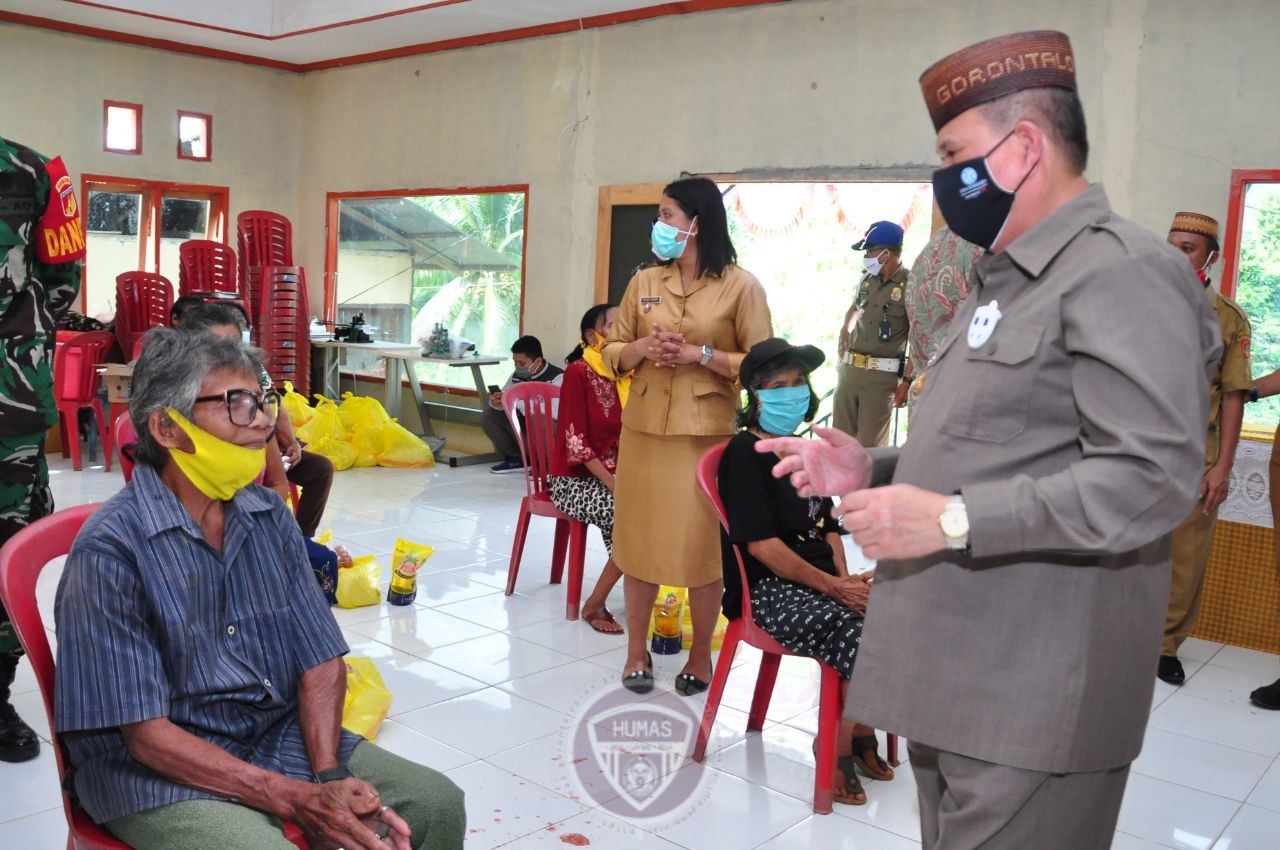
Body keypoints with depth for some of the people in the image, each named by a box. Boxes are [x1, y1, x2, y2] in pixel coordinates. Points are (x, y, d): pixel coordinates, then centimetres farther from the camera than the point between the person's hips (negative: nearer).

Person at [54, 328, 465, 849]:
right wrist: (297, 800, -20)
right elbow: (147, 735, -17)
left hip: (279, 737, 5)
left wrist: (329, 777, -14)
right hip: (159, 772, -5)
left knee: (437, 803, -5)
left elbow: (320, 660, 2)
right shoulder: (110, 550, -16)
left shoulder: (270, 517, 2)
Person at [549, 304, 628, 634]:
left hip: (618, 475, 6)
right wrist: (613, 484, -21)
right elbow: (575, 441, -15)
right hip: (576, 479, -6)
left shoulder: (628, 375, 8)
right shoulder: (577, 372, -10)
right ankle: (595, 604, -12)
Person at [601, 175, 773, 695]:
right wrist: (642, 348, -9)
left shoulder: (740, 286, -3)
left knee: (703, 546, 2)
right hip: (644, 428, 4)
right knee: (638, 537, 8)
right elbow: (612, 351, 13)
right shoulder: (644, 282, 9)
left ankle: (700, 655, 20)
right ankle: (636, 652, 22)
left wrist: (700, 354, -15)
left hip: (707, 433, -4)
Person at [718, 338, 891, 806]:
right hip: (769, 589, -7)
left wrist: (845, 577, -4)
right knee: (859, 632, -27)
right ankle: (840, 747, -5)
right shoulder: (744, 452, -9)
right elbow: (760, 543, -16)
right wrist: (832, 586, -16)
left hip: (821, 579, 7)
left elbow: (826, 525, 16)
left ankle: (862, 730, 2)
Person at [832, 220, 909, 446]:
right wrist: (845, 328, 14)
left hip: (882, 376, -6)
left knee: (870, 445, -2)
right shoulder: (866, 280, 11)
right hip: (849, 369, 6)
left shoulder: (909, 285, -10)